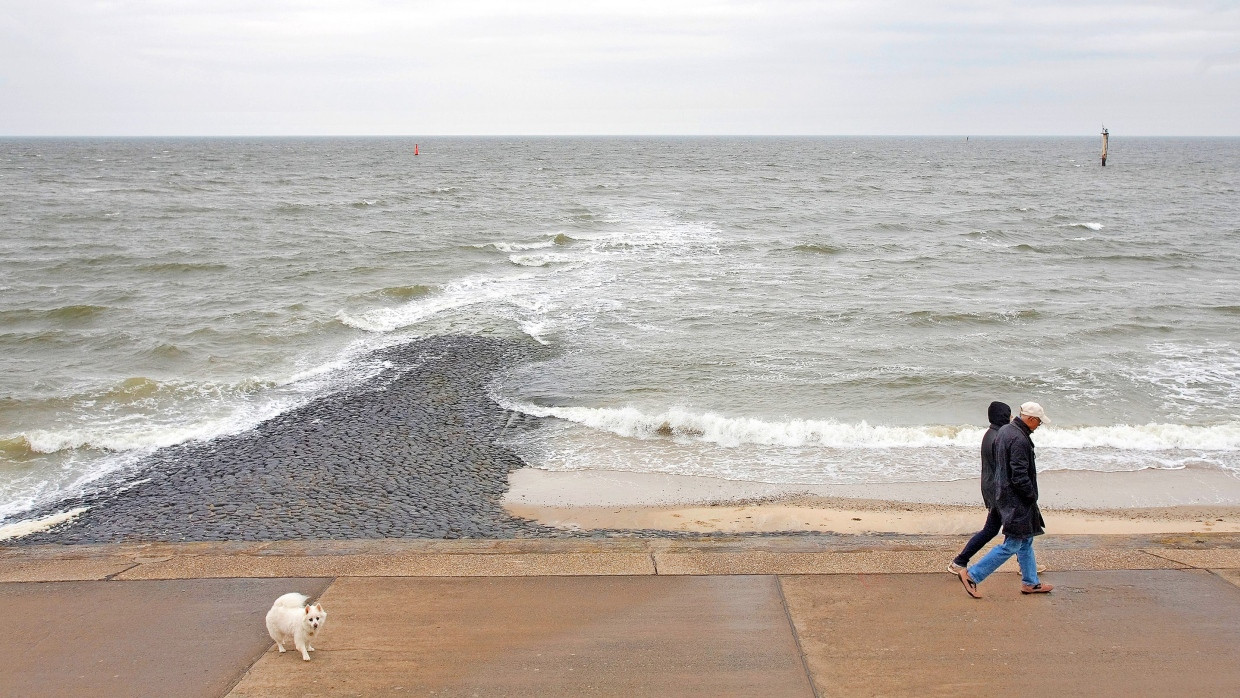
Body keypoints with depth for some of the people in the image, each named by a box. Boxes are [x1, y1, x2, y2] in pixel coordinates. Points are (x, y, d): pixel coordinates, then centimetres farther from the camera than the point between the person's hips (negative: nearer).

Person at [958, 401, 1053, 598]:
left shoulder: (1004, 431, 8)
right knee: (1012, 544, -4)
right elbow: (1020, 476, -25)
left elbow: (997, 463, 17)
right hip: (1016, 500, -11)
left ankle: (1030, 582, 30)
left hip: (1003, 492, 11)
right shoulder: (1019, 439, -23)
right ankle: (972, 575, -2)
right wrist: (1032, 496, -10)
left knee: (1026, 540, 20)